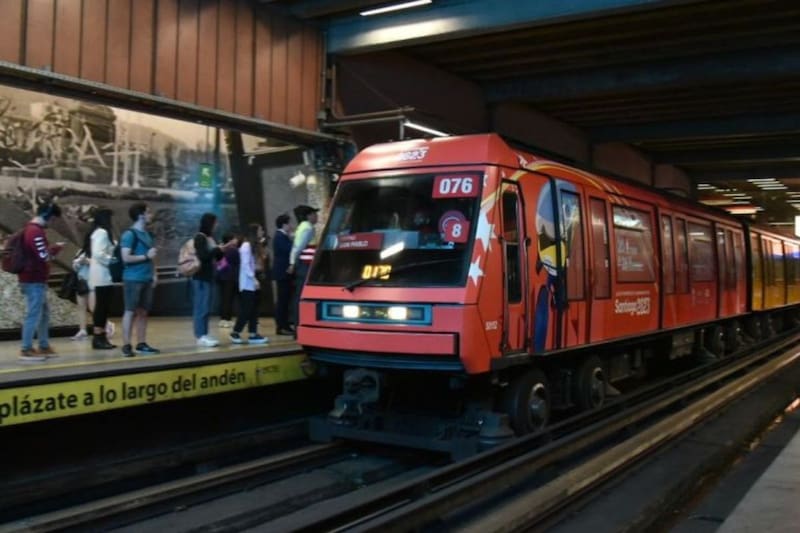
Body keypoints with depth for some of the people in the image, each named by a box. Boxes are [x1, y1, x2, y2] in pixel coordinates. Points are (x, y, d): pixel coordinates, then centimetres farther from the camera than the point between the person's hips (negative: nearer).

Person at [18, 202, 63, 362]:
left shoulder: (31, 229, 16)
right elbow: (44, 256, -22)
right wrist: (57, 247, -6)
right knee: (34, 315, -7)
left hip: (34, 280, 11)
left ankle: (44, 346, 22)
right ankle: (26, 350, -3)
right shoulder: (36, 232, -18)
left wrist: (52, 248, 5)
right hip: (34, 281, -11)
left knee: (44, 313, 16)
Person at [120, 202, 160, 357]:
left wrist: (154, 274, 12)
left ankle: (142, 343, 14)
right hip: (133, 279, -7)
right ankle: (126, 345, 0)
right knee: (131, 311, -4)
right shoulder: (129, 234, -9)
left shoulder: (147, 234, 15)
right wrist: (146, 256, -12)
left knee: (143, 311, 8)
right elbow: (126, 258, -16)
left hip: (146, 279, 7)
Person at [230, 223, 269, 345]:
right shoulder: (246, 245, -12)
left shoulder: (253, 246, 16)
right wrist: (254, 279, -21)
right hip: (247, 283, -10)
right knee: (246, 309, -7)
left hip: (252, 283, 10)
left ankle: (253, 334, 7)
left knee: (253, 309, 6)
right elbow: (245, 264, -19)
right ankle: (235, 333, 2)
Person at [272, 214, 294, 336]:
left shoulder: (283, 236, 18)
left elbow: (288, 250, 18)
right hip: (283, 272, -10)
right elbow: (289, 250, -22)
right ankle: (281, 326, -6)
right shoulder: (280, 236, -13)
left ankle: (284, 325, 15)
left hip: (284, 272, 10)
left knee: (285, 299, 11)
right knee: (283, 300, -8)